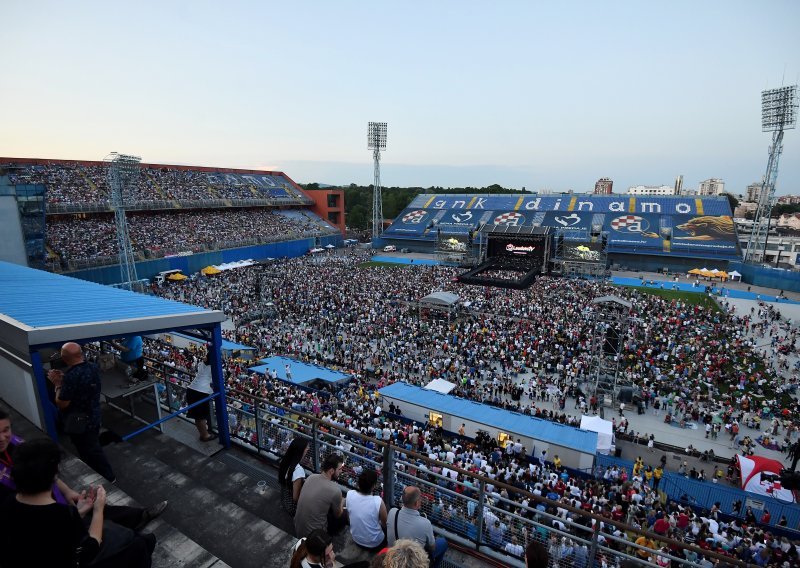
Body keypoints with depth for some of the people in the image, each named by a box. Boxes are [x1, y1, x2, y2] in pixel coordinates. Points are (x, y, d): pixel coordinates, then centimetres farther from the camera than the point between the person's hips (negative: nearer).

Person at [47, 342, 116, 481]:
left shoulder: (71, 376, -31)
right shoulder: (93, 368, -5)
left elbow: (62, 404, -22)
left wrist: (58, 384, -11)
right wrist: (64, 379, 6)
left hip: (79, 422, -8)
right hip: (93, 417, 8)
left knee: (90, 452, 10)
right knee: (94, 448, 25)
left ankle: (108, 477, 25)